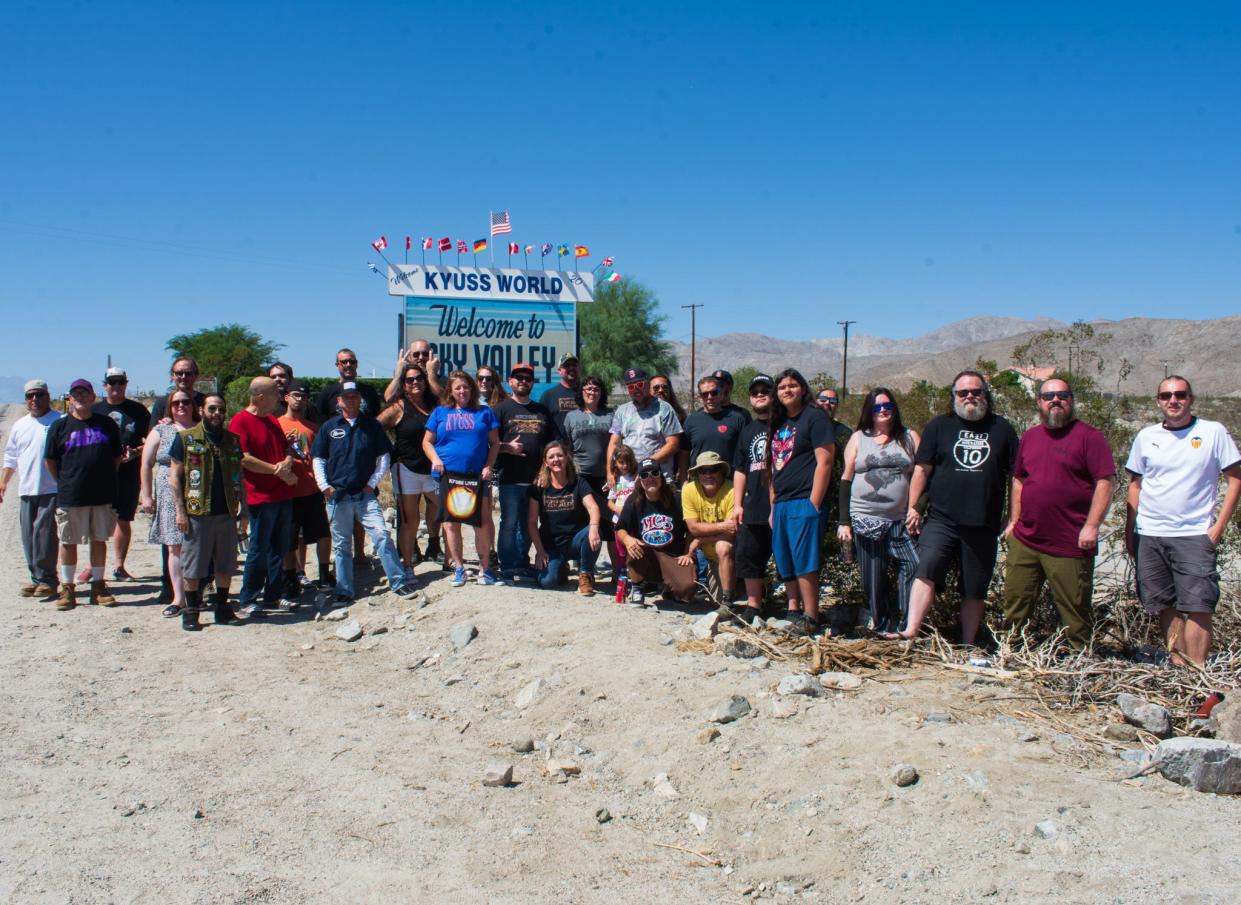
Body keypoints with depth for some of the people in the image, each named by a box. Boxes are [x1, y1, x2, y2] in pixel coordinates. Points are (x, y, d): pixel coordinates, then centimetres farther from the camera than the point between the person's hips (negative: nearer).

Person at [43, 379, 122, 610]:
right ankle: (67, 589, 15)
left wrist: (104, 480, 8)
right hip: (70, 496, -1)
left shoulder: (107, 424, 6)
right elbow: (50, 460, 6)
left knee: (99, 540, 8)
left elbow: (117, 457, 13)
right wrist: (66, 483, 4)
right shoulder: (59, 426, 2)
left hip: (103, 495, 1)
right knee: (68, 542, 5)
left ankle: (98, 586, 18)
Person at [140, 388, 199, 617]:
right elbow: (146, 465, 7)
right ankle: (179, 598, 4)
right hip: (170, 498, 0)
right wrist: (147, 496, 0)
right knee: (175, 547, 0)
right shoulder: (161, 431, 8)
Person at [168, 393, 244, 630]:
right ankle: (191, 612, 14)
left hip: (226, 513, 4)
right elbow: (174, 475, -2)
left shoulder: (232, 441, 11)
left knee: (225, 565, 10)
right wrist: (180, 510, -9)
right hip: (196, 513, -4)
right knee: (192, 566, 3)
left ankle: (222, 608, 21)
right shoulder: (186, 438, 0)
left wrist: (243, 508, 9)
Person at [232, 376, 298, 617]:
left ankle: (274, 595, 21)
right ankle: (246, 601, 7)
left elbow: (287, 450, 19)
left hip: (283, 495, 8)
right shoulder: (240, 421, -9)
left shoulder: (273, 421, 17)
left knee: (279, 548, 12)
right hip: (261, 497, -8)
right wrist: (277, 470, -14)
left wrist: (287, 464, -4)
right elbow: (245, 459, -16)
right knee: (259, 550, -3)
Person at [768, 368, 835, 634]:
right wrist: (773, 507, 12)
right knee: (785, 564, 10)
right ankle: (793, 612, 18)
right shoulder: (778, 423, 18)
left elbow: (824, 462, -11)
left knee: (804, 564, -9)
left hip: (804, 503, -8)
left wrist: (813, 505, -16)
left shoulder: (814, 418, -4)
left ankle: (811, 619, -4)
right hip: (781, 504, 8)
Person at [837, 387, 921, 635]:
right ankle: (881, 626, 17)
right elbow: (846, 480, 8)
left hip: (901, 521, 0)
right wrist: (844, 522, 2)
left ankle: (905, 627, -7)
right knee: (872, 579, 3)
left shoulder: (909, 437, 10)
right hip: (865, 521, 1)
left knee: (915, 566, -17)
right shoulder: (858, 438, 11)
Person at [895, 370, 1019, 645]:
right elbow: (922, 469, 7)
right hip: (942, 521, -1)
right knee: (926, 571, -22)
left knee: (974, 591, 7)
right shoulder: (938, 426, 9)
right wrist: (913, 507, 1)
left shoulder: (1002, 429, 10)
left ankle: (967, 646, 17)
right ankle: (910, 632, -26)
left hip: (984, 526, 1)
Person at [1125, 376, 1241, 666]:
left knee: (1197, 607, -10)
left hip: (1195, 536, -3)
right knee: (1165, 607, 8)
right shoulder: (1146, 437, 8)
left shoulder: (1213, 432, -1)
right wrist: (1129, 530, 8)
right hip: (1149, 536, 3)